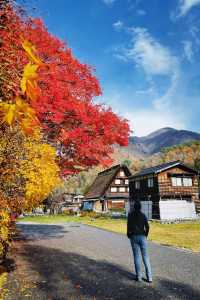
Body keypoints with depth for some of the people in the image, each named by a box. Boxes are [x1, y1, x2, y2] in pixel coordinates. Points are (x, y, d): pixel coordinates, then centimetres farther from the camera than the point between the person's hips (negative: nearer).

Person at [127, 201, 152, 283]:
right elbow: (147, 227, -5)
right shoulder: (143, 215, -1)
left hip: (134, 237, -1)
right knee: (145, 257, 9)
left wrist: (128, 235, 3)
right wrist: (146, 235, 11)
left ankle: (139, 276, 12)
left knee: (136, 256, 7)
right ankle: (149, 277, 9)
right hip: (142, 237, 1)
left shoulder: (130, 214, -5)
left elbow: (129, 226, -12)